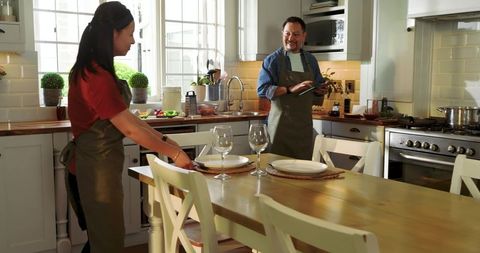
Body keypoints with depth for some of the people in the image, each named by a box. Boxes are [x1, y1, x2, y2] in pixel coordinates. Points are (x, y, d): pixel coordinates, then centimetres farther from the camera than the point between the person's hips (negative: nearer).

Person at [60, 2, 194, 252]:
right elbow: (129, 128, -21)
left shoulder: (92, 69, 8)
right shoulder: (98, 77, -24)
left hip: (95, 162, 10)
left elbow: (126, 116, 10)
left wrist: (164, 139, 6)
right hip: (97, 166, -10)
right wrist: (173, 153, -12)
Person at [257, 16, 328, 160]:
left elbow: (318, 86, 22)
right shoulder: (272, 60, -2)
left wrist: (321, 90, -2)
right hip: (281, 125, -4)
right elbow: (262, 90, -11)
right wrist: (290, 89, -22)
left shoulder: (311, 60, 13)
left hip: (305, 125, 5)